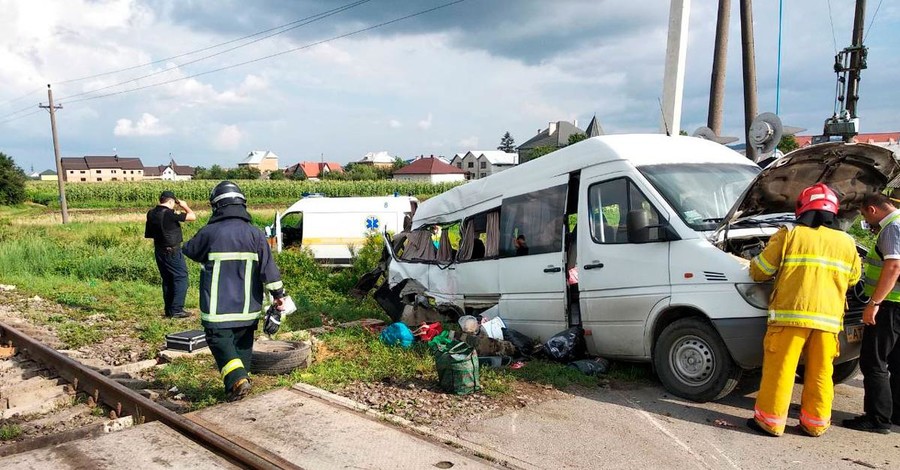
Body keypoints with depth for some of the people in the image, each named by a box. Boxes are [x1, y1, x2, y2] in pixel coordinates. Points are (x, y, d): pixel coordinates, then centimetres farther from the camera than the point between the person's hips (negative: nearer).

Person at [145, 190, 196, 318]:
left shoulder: (151, 213, 4)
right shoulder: (170, 214, -19)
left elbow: (148, 234, 17)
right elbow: (193, 217, -16)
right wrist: (185, 206, -1)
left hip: (159, 251, 8)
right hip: (172, 251, -8)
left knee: (167, 280, 15)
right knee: (181, 278, 0)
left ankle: (169, 310, 18)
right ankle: (177, 310, -4)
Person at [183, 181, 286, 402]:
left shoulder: (209, 233, -9)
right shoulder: (255, 234, -3)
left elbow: (190, 250, 10)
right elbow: (268, 267, -5)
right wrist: (278, 294, 0)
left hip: (218, 307, -3)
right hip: (248, 306, 3)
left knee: (219, 340, 2)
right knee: (243, 343, 16)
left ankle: (237, 379, -15)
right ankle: (240, 379, 21)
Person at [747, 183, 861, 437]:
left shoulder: (789, 236, -2)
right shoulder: (846, 243, 11)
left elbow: (760, 270, -1)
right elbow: (853, 278, 25)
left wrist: (754, 267, 21)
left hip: (791, 314, -4)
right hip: (828, 318, 4)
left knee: (779, 369, 3)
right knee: (821, 372, 13)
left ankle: (770, 420, 8)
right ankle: (815, 423, 21)